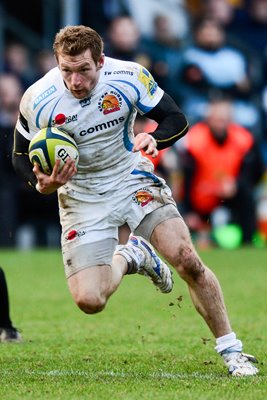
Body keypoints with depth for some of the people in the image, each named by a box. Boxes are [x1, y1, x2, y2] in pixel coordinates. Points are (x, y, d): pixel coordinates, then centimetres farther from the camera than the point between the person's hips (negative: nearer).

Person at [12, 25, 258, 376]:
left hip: (132, 180, 0)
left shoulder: (129, 77, -18)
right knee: (89, 301, -12)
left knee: (188, 261, -17)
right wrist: (41, 184, -25)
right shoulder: (38, 100, -19)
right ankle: (131, 258, 23)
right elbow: (21, 156, -4)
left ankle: (231, 349, 1)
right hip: (81, 198, 0)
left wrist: (155, 139, -31)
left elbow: (177, 120, -8)